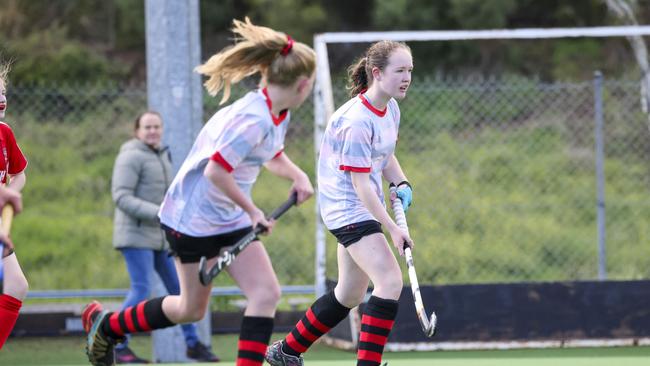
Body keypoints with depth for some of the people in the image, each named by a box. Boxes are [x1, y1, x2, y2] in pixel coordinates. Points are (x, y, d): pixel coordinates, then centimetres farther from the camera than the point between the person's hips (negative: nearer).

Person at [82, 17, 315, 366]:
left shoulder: (278, 114, 2)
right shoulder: (253, 120, -29)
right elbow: (215, 171, -30)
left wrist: (297, 175, 0)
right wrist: (252, 211, -18)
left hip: (231, 219, 9)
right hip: (194, 216, -9)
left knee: (266, 294, -6)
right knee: (192, 308, 7)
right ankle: (105, 324, 28)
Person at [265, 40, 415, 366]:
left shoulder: (391, 109, 5)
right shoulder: (357, 121, -23)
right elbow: (361, 183, -22)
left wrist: (401, 183, 2)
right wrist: (392, 228, -23)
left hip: (365, 208, 10)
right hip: (347, 208, -10)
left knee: (350, 295, 17)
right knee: (390, 282, -21)